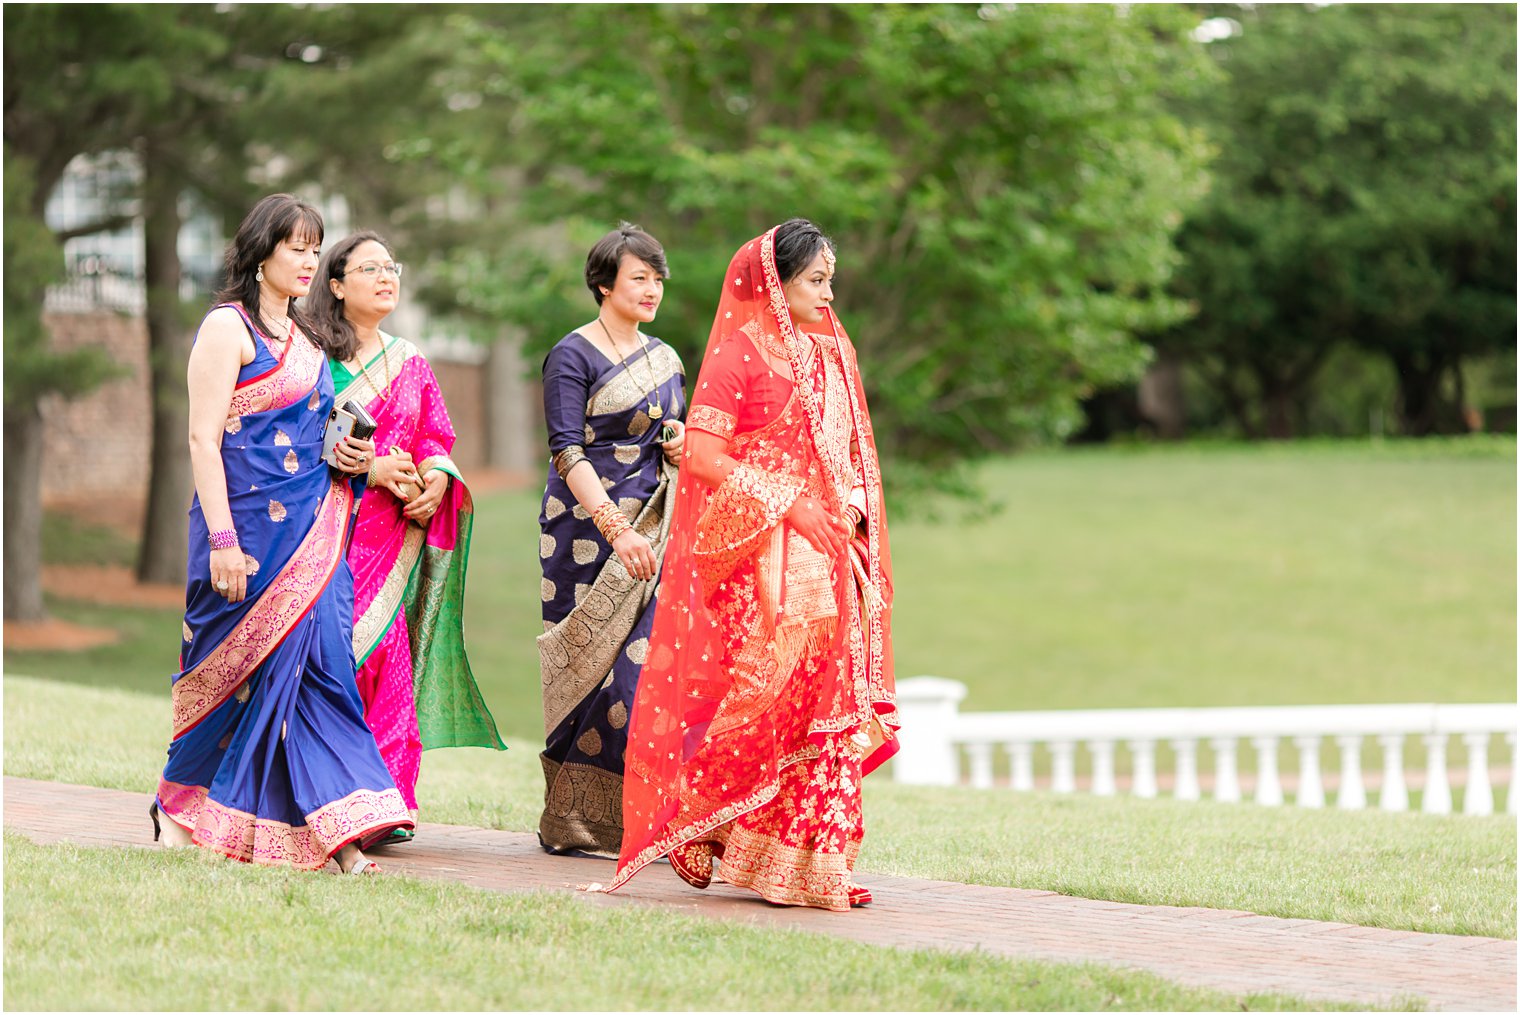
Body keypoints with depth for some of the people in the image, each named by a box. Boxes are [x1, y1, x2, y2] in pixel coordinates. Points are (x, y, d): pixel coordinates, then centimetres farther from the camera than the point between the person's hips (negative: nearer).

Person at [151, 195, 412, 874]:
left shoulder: (303, 337, 18)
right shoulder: (227, 327, -6)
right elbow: (203, 439, -12)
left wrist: (350, 458, 7)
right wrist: (222, 540, -19)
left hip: (311, 529, 7)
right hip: (249, 524, -7)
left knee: (317, 663, -3)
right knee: (237, 665, 1)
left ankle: (335, 830, -9)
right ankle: (179, 800, 20)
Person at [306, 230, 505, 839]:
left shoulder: (410, 364, 19)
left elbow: (437, 442, 18)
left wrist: (434, 481, -4)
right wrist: (370, 469, -14)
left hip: (395, 535, 4)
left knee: (387, 659, -3)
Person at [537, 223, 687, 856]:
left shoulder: (665, 360, 16)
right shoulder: (572, 356, -4)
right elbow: (568, 452, -13)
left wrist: (682, 449, 0)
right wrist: (616, 530, -23)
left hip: (651, 530, 6)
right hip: (588, 528, -6)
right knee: (594, 665, -7)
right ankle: (576, 821, -1)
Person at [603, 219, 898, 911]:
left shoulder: (832, 353, 18)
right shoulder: (739, 353, -4)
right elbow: (703, 453, -12)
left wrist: (852, 510, 6)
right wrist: (786, 503, -16)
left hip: (829, 551, 7)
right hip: (761, 556, -7)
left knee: (830, 697, 1)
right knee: (765, 694, -12)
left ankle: (816, 862, 3)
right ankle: (701, 825, 5)